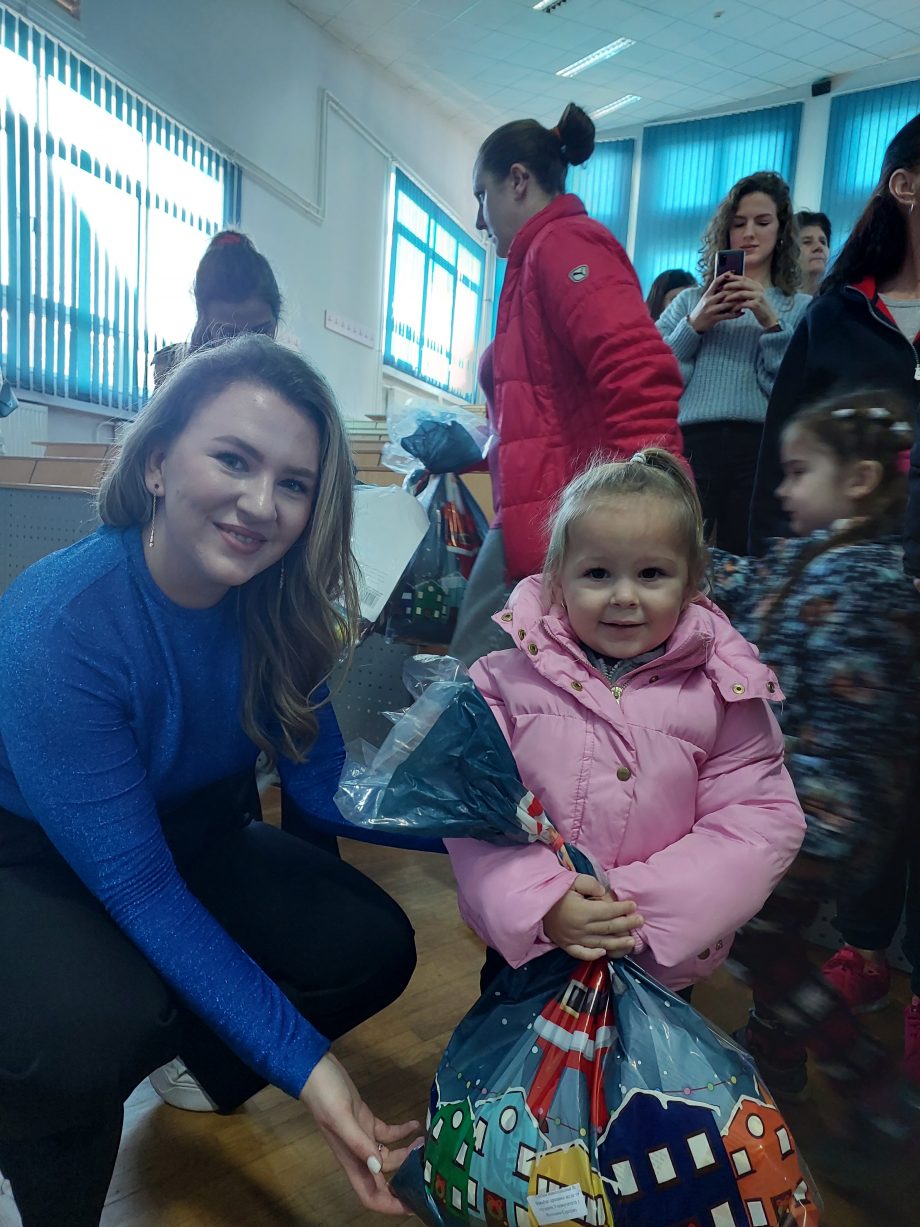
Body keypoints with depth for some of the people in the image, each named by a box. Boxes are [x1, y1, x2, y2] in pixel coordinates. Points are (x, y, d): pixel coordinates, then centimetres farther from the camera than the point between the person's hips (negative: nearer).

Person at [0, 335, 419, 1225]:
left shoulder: (279, 608, -15)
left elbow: (321, 782, -10)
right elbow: (136, 884, -31)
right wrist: (302, 1061, -33)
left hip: (193, 837, 6)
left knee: (373, 949, -7)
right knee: (97, 1032, -35)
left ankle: (196, 1052, 23)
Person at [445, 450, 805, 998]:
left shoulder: (722, 692, -11)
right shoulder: (509, 674, -12)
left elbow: (760, 821, -12)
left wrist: (645, 905, -21)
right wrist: (540, 901, -25)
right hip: (522, 946, 1)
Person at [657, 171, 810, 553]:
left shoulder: (801, 308, 17)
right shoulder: (690, 300, 19)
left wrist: (771, 323, -7)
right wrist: (693, 326, -4)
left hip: (763, 448, 0)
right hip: (690, 443, 0)